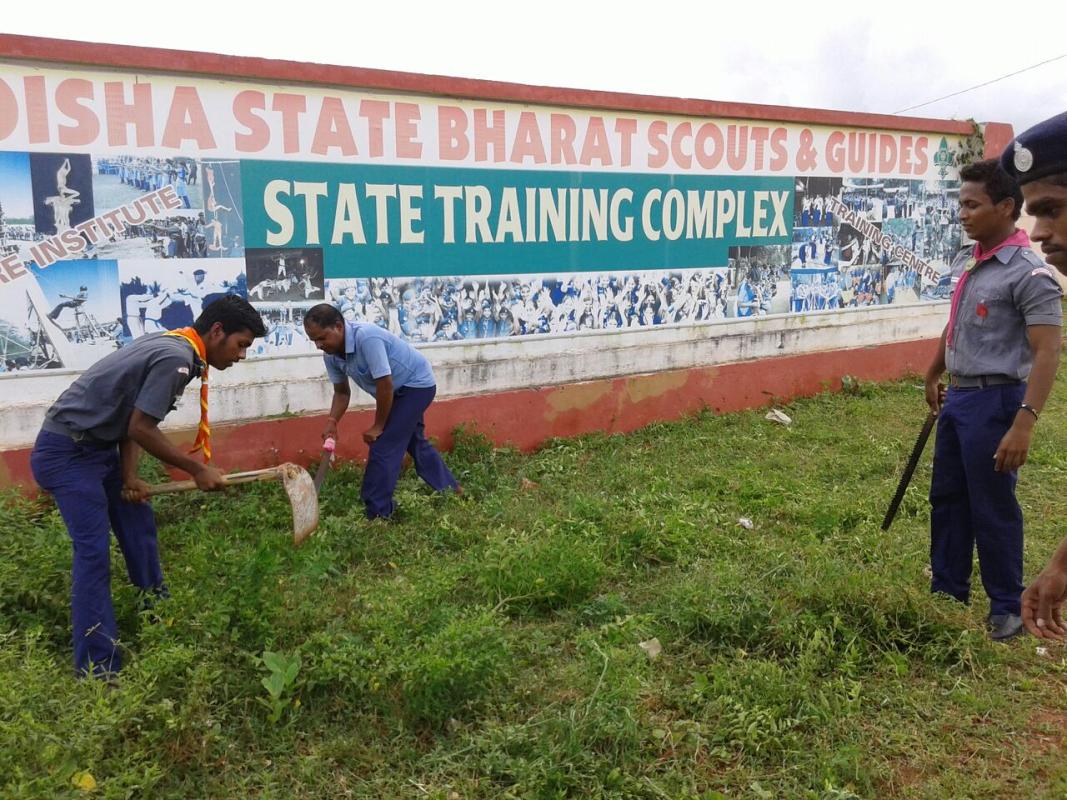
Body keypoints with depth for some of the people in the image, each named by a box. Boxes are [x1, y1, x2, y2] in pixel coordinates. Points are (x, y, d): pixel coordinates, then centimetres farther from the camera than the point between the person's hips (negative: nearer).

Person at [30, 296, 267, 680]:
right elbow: (140, 428, -22)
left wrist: (129, 477, -3)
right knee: (94, 551, -11)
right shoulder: (177, 358, -24)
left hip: (99, 446, 10)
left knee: (139, 527, 16)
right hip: (67, 453, -10)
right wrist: (198, 469, -12)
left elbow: (131, 417, 6)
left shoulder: (172, 346, 7)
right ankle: (96, 669, -6)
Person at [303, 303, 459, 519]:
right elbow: (342, 392, 4)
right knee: (415, 442, 23)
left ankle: (376, 515, -4)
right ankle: (449, 489, 41)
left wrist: (378, 426, -22)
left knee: (383, 447, -13)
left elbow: (385, 385, -32)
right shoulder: (331, 355, -9)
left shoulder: (366, 337, -36)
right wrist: (332, 421, -14)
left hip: (417, 384, -9)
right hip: (401, 389, 9)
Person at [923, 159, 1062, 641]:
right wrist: (933, 374, 31)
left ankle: (1007, 608, 20)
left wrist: (1024, 423, -30)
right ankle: (948, 591, 31)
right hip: (958, 397, 8)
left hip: (994, 401, -8)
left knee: (993, 508, 3)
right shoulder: (966, 262, 8)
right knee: (947, 498, 16)